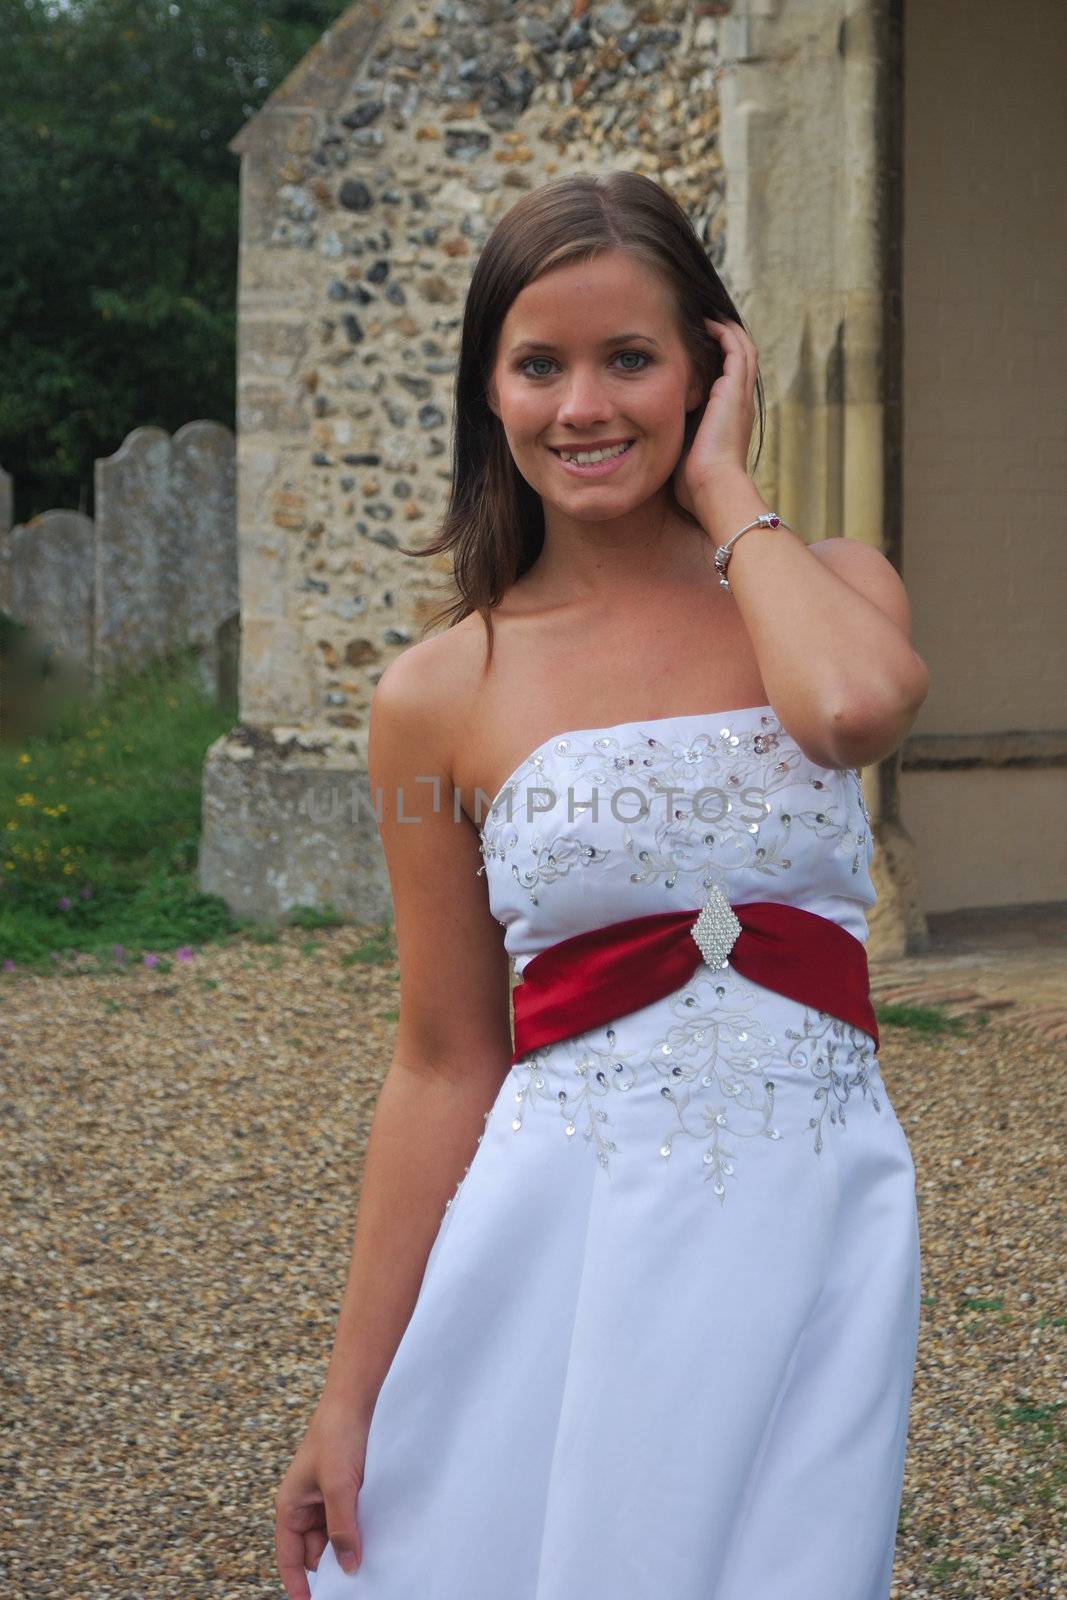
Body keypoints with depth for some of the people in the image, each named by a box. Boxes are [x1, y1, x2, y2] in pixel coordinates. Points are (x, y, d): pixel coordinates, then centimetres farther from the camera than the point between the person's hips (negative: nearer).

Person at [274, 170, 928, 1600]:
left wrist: (721, 481, -8)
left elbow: (855, 707, -23)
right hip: (559, 1242, 0)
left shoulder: (830, 585, 3)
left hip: (812, 1237, 1)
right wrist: (351, 1394, 3)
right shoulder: (439, 698, 0)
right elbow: (446, 1067, 3)